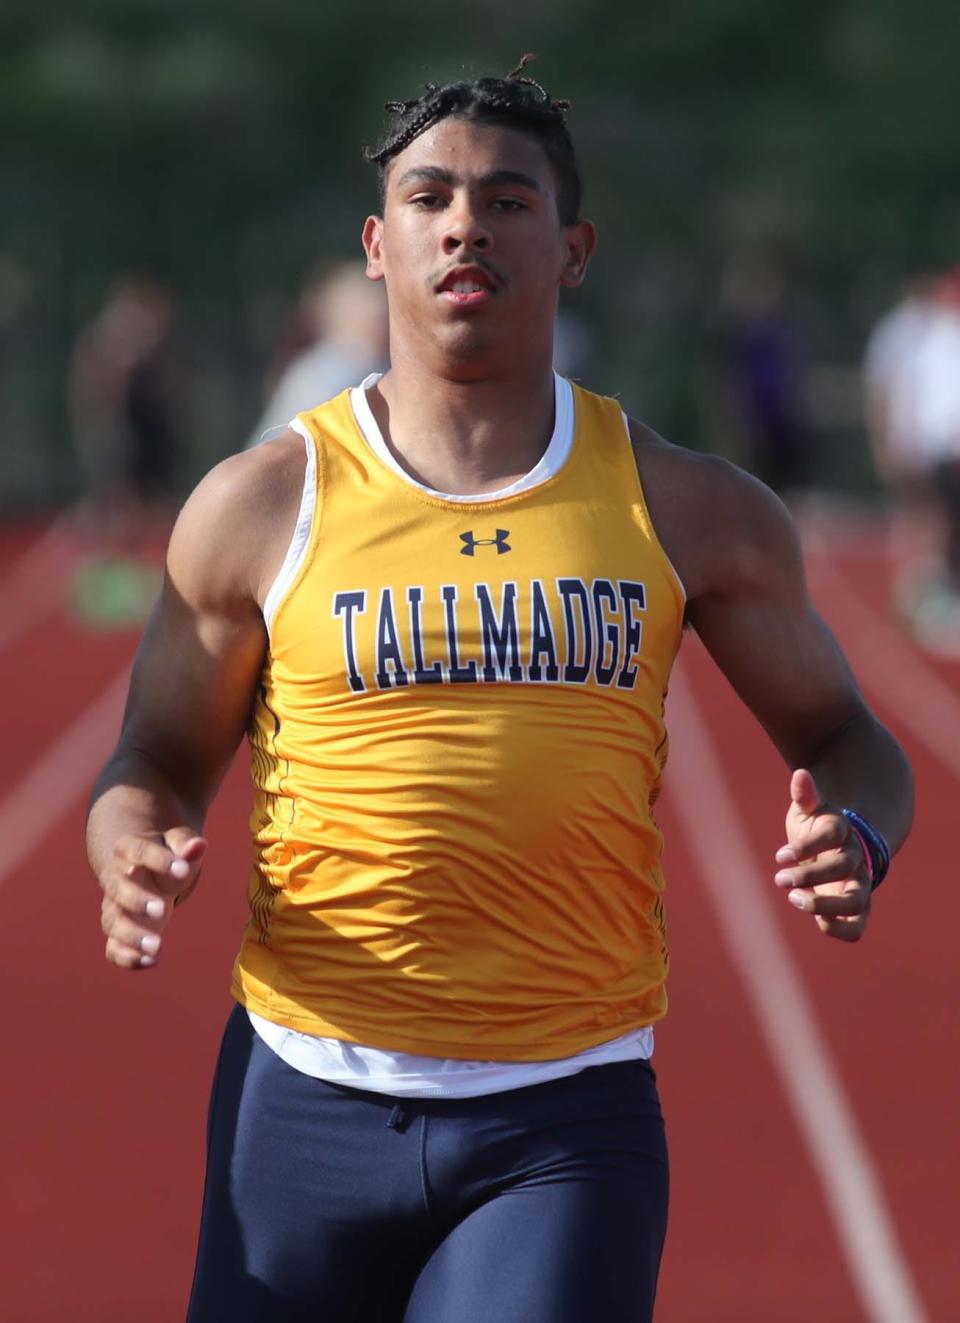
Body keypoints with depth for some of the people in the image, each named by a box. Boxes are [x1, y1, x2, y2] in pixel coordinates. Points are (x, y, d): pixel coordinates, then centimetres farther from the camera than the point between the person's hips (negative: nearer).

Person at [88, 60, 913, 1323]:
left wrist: (853, 839, -8)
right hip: (310, 1106, 1)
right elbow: (160, 760, 12)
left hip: (568, 1123, 0)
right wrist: (136, 860, -11)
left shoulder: (689, 511, 5)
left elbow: (840, 733, 15)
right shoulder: (261, 507, 3)